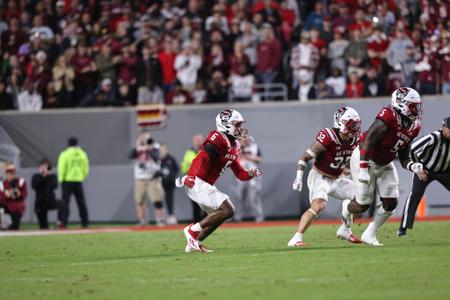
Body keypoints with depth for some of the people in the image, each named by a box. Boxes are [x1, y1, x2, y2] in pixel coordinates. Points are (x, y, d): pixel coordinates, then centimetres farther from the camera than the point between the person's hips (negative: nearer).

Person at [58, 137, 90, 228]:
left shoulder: (65, 154, -9)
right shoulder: (83, 154, 6)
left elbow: (62, 168, -11)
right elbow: (86, 169, 8)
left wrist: (61, 180, -2)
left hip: (67, 180, -4)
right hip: (79, 181, 4)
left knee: (65, 201, -4)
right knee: (81, 202, 9)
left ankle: (64, 222, -13)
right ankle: (85, 223, 9)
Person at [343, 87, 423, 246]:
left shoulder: (413, 127, -3)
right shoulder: (387, 120, -29)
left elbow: (403, 157, 4)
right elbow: (367, 143, -28)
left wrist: (413, 167, -16)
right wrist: (363, 170, -31)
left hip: (384, 165, 8)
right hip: (365, 161, -8)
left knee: (390, 203, -2)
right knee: (363, 204, -2)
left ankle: (369, 234, 15)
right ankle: (346, 209, 35)